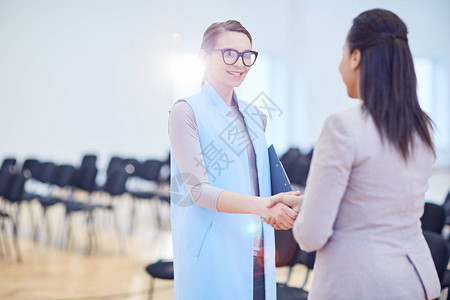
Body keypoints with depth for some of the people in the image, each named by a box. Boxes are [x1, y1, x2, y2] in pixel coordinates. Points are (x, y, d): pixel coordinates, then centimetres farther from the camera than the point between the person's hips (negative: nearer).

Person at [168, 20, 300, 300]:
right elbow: (198, 190, -15)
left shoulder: (255, 116, 15)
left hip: (257, 257, 6)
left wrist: (283, 207, 2)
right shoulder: (186, 112, -5)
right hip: (214, 258, -6)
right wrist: (261, 205, -28)